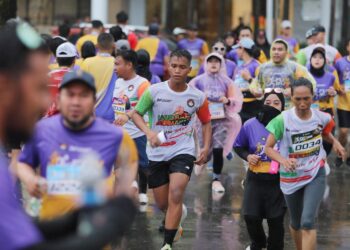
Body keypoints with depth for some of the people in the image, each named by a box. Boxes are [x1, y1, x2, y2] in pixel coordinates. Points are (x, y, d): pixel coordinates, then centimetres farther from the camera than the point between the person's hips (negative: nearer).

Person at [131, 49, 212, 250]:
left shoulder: (198, 97, -4)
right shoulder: (154, 91, -9)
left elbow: (206, 122, 11)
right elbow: (136, 114, -2)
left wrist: (206, 147, -2)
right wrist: (149, 132, -21)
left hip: (183, 152, -1)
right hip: (157, 154, 1)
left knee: (176, 194, -23)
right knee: (162, 203, 10)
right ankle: (174, 224, 46)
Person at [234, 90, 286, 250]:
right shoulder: (250, 125, -5)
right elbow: (238, 146, 11)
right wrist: (247, 156, -7)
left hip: (278, 181, -2)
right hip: (255, 179, 2)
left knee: (276, 219, 1)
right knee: (251, 217, -1)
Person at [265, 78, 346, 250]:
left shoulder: (322, 118, -8)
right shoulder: (283, 120, -18)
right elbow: (268, 148, -14)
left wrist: (335, 142, -4)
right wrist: (283, 161, -33)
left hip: (316, 175, 0)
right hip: (291, 177, 0)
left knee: (308, 222, -16)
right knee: (296, 223, 16)